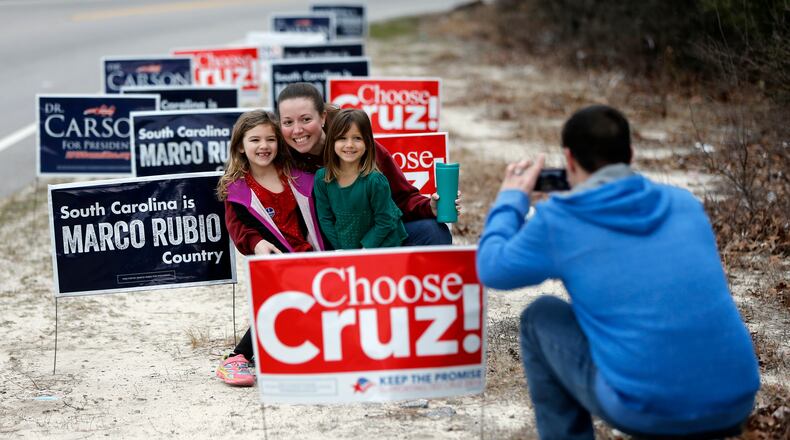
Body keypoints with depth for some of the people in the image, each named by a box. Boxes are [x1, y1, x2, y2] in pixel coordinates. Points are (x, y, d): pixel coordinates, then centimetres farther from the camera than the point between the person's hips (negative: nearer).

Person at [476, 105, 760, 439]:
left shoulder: (559, 220, -1)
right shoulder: (684, 204, 12)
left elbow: (491, 268, 14)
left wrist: (511, 199, 29)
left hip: (646, 412, -4)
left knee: (540, 317, 19)